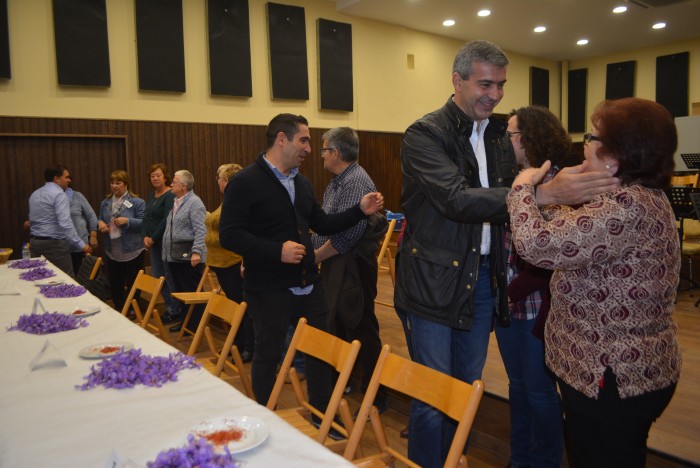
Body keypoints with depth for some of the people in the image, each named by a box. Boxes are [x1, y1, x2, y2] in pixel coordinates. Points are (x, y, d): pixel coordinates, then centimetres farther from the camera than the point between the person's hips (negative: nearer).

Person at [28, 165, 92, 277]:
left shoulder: (34, 194, 15)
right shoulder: (59, 194, -12)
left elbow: (33, 219, 21)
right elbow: (65, 223, -22)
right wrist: (81, 244, -22)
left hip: (35, 242, 9)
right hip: (54, 244, -8)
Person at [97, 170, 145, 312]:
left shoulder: (137, 202, -8)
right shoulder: (105, 203, 11)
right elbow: (100, 220, 19)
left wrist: (127, 221, -24)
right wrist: (100, 223, -4)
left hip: (132, 251, -5)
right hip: (112, 252, 6)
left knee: (133, 286, 5)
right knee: (114, 285, 13)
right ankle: (119, 312, 30)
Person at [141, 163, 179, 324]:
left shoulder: (170, 196, -12)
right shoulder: (151, 196, 15)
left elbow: (167, 220, -19)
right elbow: (146, 217, 12)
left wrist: (153, 238, -14)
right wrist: (145, 237, -2)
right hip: (153, 243, 8)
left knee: (169, 276, -1)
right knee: (156, 277, 12)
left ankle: (175, 310, 12)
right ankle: (169, 307, 24)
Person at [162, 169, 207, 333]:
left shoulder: (194, 202, -12)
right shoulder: (176, 202, 15)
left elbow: (200, 231, -19)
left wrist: (197, 252, -26)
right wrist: (167, 251, 20)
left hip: (188, 256, -9)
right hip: (175, 256, 9)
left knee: (193, 291, -1)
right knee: (180, 290, 16)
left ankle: (196, 325, 8)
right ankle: (184, 321, 27)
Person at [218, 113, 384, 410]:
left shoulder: (302, 183, 12)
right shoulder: (245, 183, -12)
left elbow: (322, 224, 16)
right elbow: (229, 235, -19)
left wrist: (360, 210, 4)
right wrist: (277, 251, -27)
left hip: (309, 285, 7)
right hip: (269, 290, -7)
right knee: (268, 355, 9)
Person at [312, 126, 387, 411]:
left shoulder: (356, 182, -17)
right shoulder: (337, 182, 14)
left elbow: (347, 235, -25)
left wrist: (315, 256, -14)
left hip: (353, 269, -10)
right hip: (334, 267, 10)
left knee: (362, 333, 0)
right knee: (336, 327, 19)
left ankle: (376, 398, 14)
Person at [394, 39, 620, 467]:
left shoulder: (497, 135, 9)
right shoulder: (425, 134, -12)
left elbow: (506, 199, 14)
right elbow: (456, 200, -27)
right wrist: (544, 194, -35)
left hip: (484, 275, 7)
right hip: (437, 278, -6)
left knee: (468, 385, 17)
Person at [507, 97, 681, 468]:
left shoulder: (628, 206, -26)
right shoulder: (642, 196, 7)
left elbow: (537, 243, -31)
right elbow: (573, 235, 13)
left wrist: (523, 188, -14)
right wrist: (542, 193, 4)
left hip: (613, 378, -10)